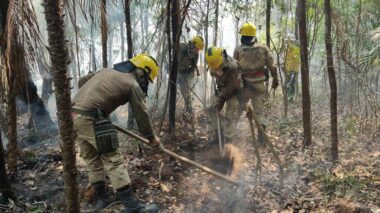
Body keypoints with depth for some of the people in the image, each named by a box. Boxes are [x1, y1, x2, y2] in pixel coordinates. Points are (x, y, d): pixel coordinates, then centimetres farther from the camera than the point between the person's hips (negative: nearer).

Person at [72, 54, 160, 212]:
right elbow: (141, 115, 4)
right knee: (112, 160, -5)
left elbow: (83, 82, 28)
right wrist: (151, 137, 18)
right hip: (91, 119, -9)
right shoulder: (133, 84, 0)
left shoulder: (107, 70, 23)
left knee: (91, 158, 17)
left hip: (74, 114, 9)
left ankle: (101, 198, 28)